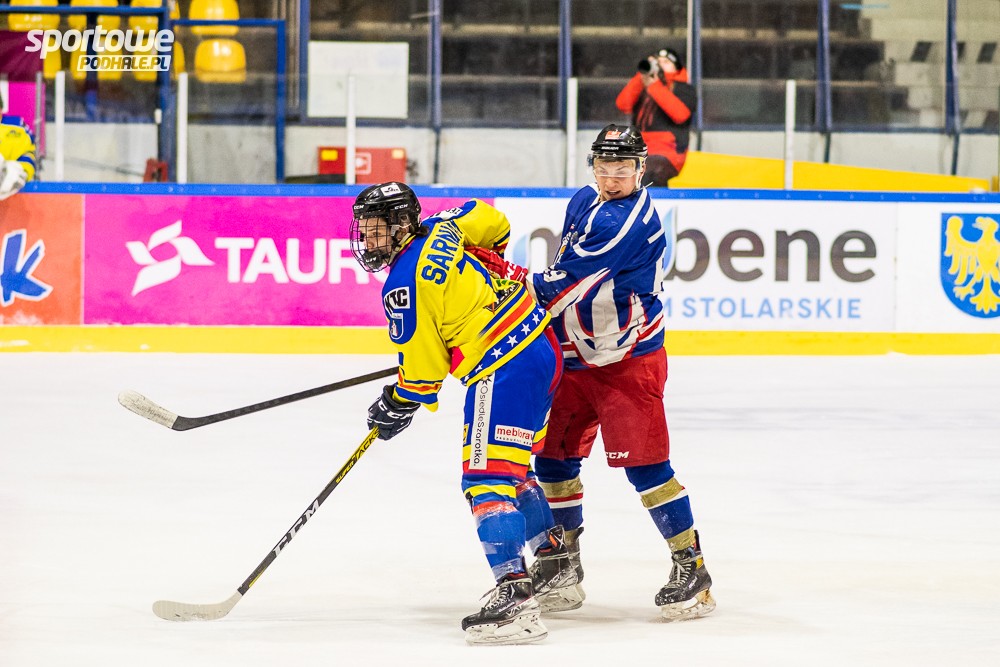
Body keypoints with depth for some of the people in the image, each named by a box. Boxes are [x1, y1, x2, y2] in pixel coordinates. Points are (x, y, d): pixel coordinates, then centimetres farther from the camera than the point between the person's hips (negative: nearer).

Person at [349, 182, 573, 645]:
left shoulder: (405, 285, -17)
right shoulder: (441, 229, 6)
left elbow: (422, 371, -12)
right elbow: (495, 224, 24)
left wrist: (396, 407, 6)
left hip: (505, 373, -10)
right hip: (542, 348, 10)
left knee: (486, 479, -16)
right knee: (510, 468, 27)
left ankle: (514, 595, -27)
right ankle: (554, 557, 43)